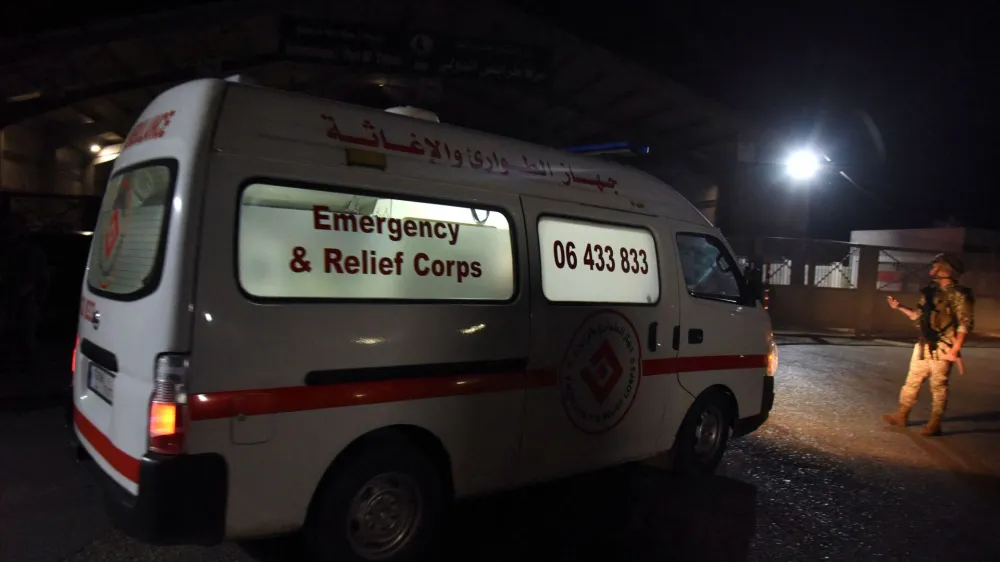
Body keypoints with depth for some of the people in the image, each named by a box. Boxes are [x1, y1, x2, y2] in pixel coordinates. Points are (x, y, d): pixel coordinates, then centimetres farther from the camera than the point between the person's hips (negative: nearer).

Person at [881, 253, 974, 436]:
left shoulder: (958, 294, -12)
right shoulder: (930, 291, 10)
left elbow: (966, 324, -15)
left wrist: (955, 350, -20)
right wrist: (900, 307, 12)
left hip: (942, 349, -8)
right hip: (923, 346, 8)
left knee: (938, 387, 2)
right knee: (912, 381, 13)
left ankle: (935, 424, 12)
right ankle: (902, 415, 23)